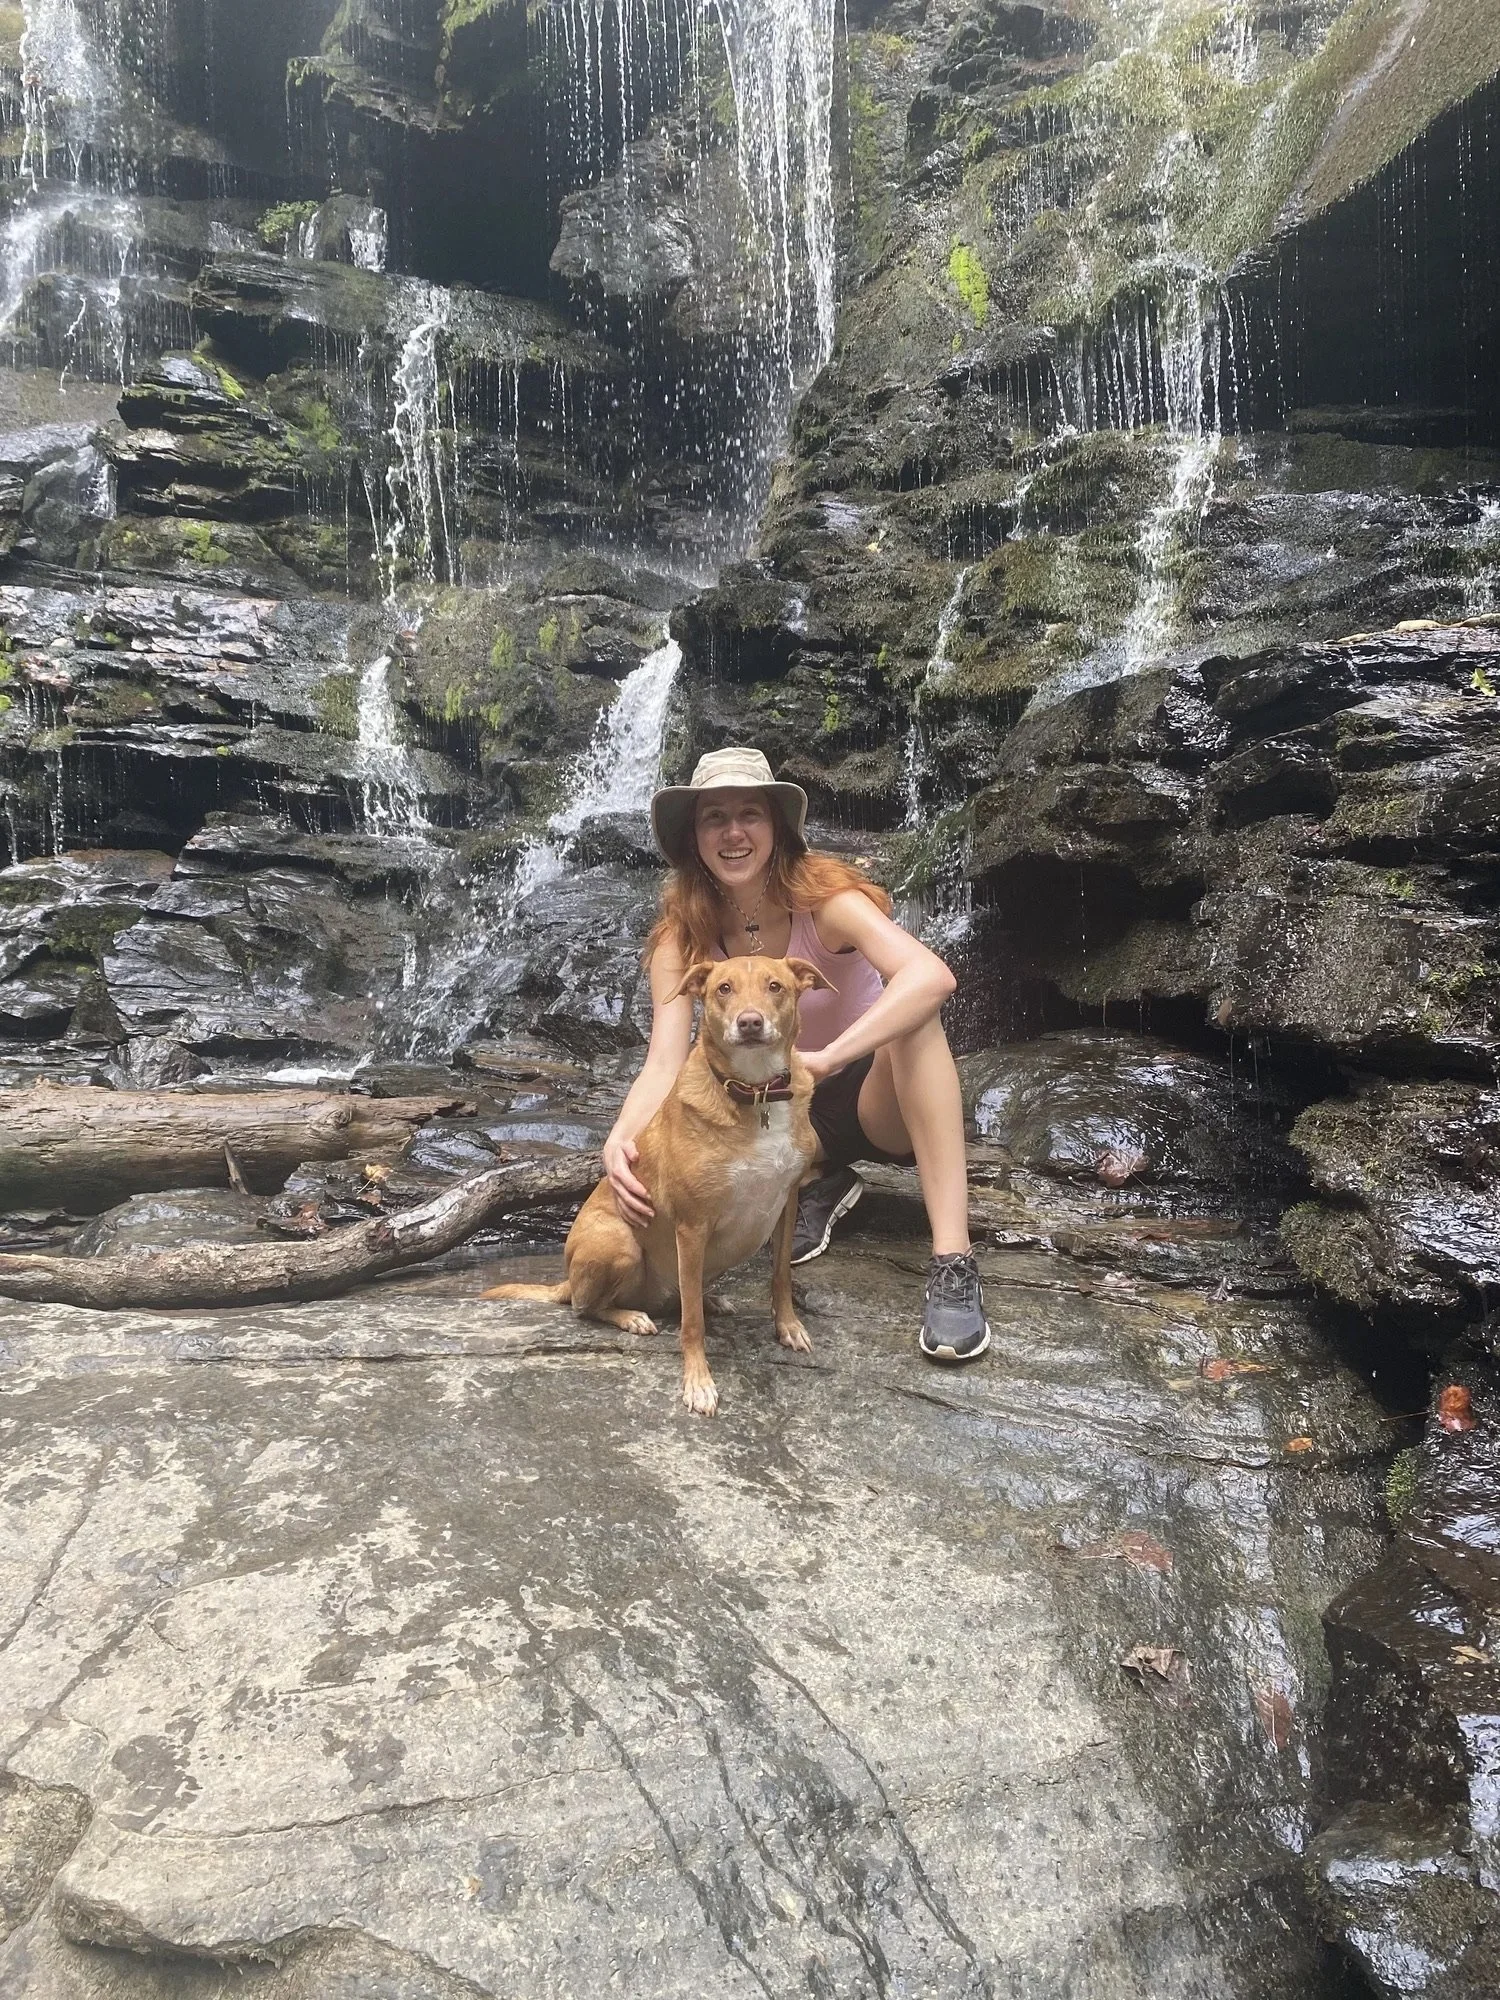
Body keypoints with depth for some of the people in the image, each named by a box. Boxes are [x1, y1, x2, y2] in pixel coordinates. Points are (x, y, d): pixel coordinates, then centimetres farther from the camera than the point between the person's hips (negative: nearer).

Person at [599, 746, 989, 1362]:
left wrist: (823, 1059, -50)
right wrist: (620, 1141, -43)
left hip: (881, 1099, -3)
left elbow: (931, 975, -39)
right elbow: (664, 1064, -22)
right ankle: (820, 1182, 3)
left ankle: (953, 1263, -36)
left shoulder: (823, 896, -22)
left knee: (914, 1014, -35)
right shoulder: (682, 935, -12)